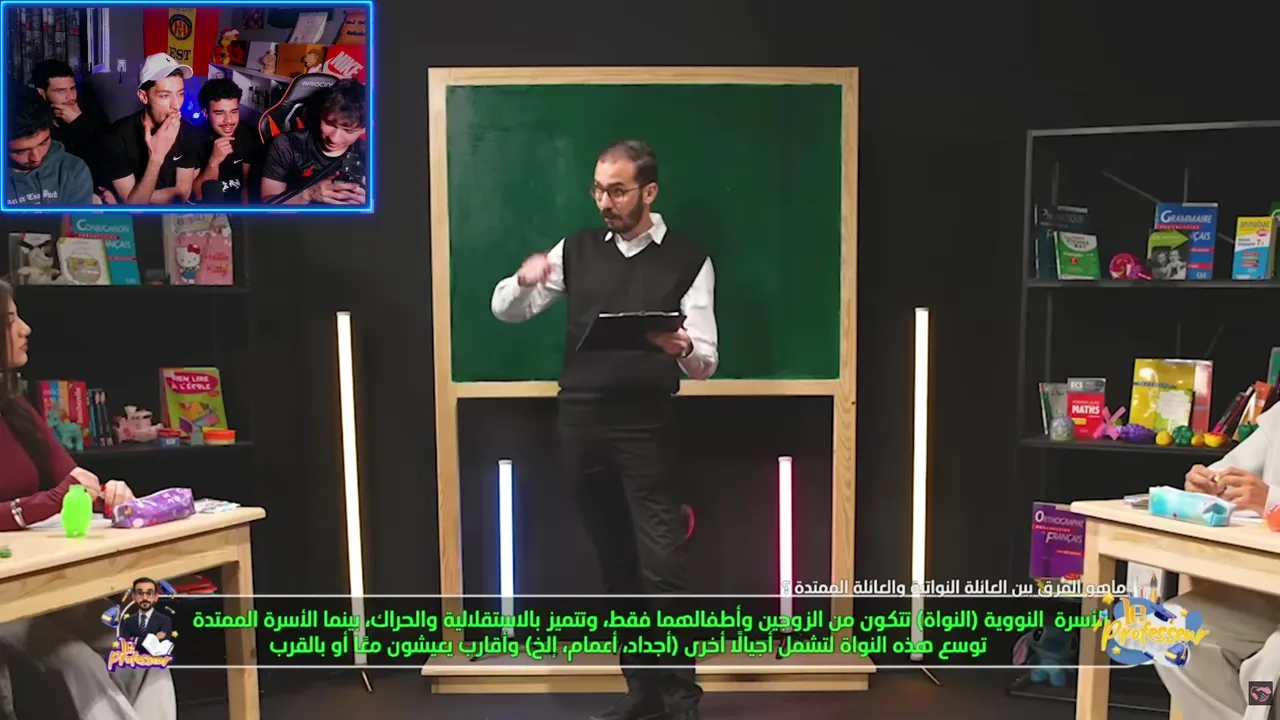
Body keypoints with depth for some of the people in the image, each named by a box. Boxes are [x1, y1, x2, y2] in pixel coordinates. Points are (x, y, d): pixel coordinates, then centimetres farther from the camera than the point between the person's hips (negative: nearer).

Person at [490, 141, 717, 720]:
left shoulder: (687, 261, -1)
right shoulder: (577, 249, 8)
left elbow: (706, 361, -3)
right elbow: (505, 311, 10)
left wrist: (681, 350, -27)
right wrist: (524, 280, -13)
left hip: (645, 427, -3)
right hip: (579, 423, 4)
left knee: (661, 569, -6)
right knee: (615, 563, 12)